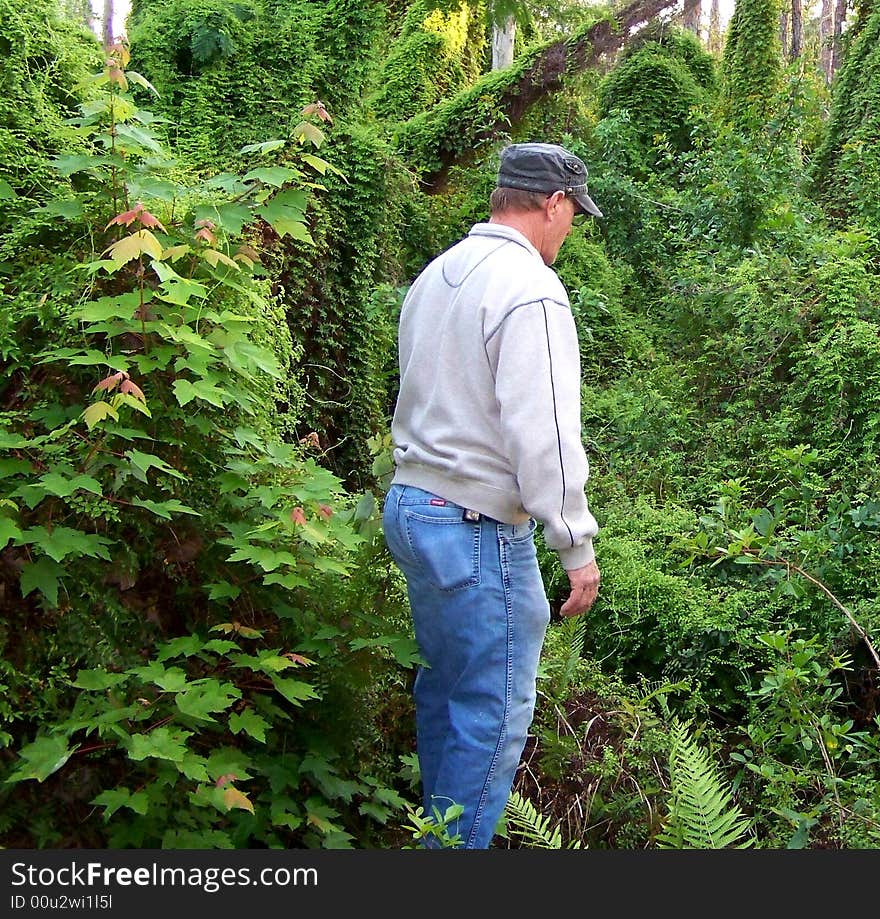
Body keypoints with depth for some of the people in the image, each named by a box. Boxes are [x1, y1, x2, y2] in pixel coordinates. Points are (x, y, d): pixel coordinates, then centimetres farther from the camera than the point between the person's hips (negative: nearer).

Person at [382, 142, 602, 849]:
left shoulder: (437, 274, 11)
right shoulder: (530, 289, -17)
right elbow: (544, 435, -21)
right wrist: (577, 547, -15)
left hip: (410, 505, 10)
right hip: (479, 531, -9)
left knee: (444, 684, 22)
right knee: (494, 711, 2)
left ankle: (437, 822, 36)